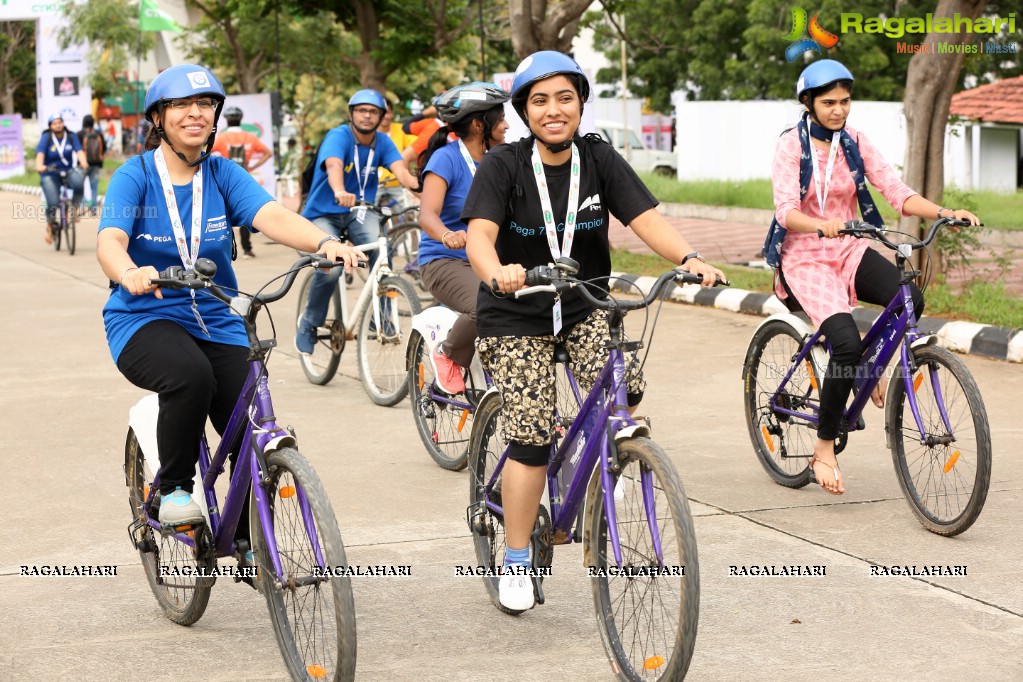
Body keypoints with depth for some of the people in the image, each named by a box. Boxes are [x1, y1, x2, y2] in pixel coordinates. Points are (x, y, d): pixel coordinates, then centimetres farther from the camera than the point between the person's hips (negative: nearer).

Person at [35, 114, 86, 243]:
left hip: (68, 171, 2)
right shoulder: (46, 138, -6)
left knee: (79, 183, -33)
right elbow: (40, 153, -19)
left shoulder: (71, 136, 1)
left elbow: (79, 150, -11)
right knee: (53, 202, -17)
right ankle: (50, 227, 13)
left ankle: (74, 209, -8)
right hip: (50, 173, -2)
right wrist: (39, 166, -40)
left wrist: (83, 162, -32)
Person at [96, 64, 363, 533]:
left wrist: (324, 242, -37)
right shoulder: (134, 177, -6)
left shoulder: (223, 175, 1)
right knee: (191, 375, -36)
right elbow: (110, 240, -23)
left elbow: (272, 216, -16)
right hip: (145, 320, -3)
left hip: (217, 323, 3)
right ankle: (172, 490, -12)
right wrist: (129, 273, -48)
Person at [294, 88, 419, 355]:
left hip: (360, 212, 3)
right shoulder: (338, 136, -16)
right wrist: (340, 192, -59)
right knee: (331, 267, -27)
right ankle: (309, 323, 0)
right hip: (323, 213, -3)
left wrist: (420, 187, -42)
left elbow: (400, 170, -20)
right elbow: (334, 166, -36)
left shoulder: (382, 143, -2)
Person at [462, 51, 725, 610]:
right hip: (516, 316, -2)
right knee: (531, 438, -8)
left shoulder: (599, 160, -6)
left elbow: (645, 217, -16)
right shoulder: (503, 165, -13)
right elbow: (480, 234, -26)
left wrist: (689, 259, -35)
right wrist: (496, 272, -49)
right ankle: (516, 561, 10)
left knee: (625, 390, -25)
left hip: (584, 305, 2)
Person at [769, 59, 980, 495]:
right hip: (805, 257, -4)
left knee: (910, 299, -27)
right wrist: (824, 226, -42)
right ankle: (824, 451, -10)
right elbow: (786, 211, -21)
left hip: (850, 251, 4)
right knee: (846, 343, -27)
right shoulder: (792, 145, -8)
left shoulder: (855, 143, 4)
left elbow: (898, 194, -5)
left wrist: (945, 213, -23)